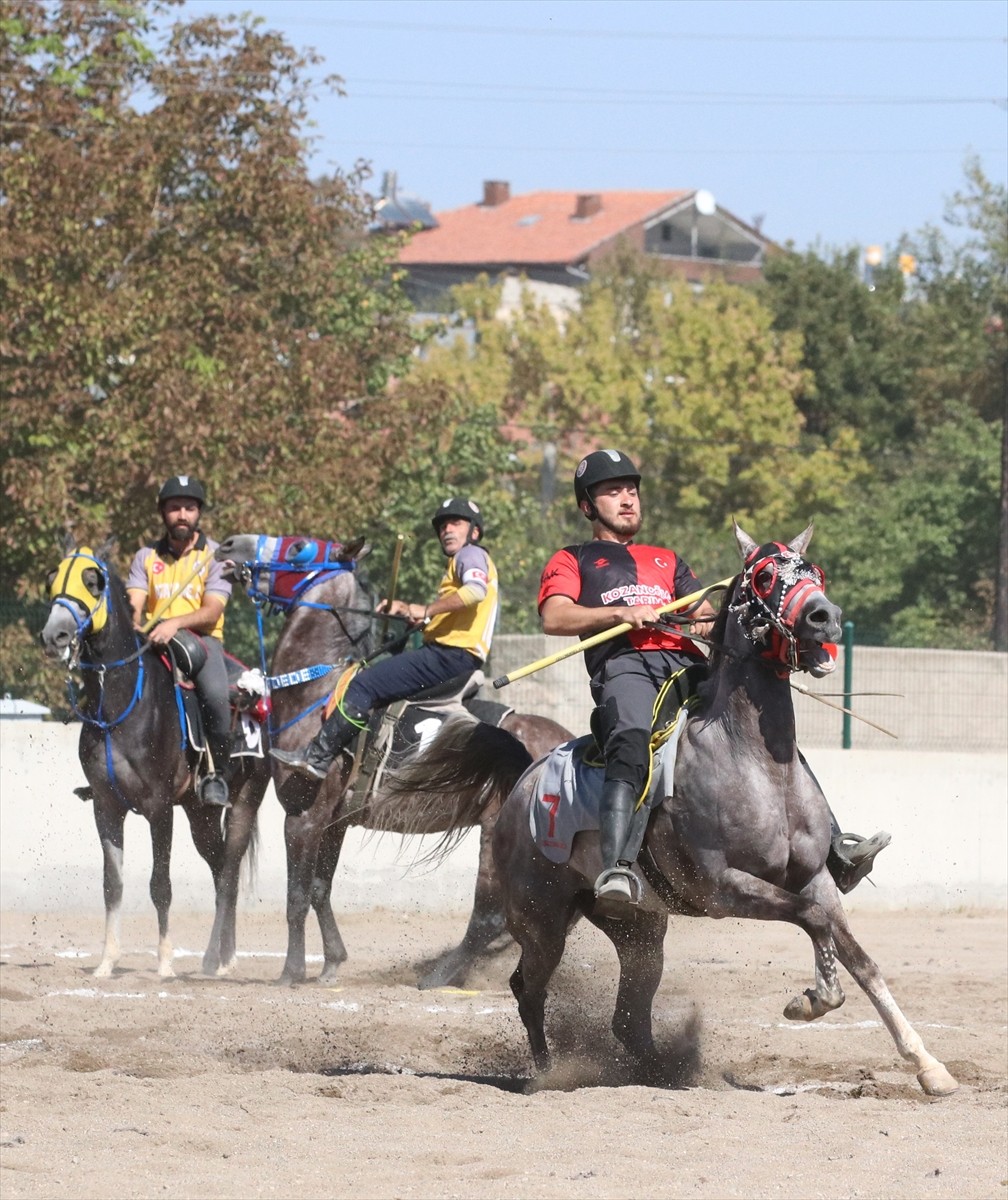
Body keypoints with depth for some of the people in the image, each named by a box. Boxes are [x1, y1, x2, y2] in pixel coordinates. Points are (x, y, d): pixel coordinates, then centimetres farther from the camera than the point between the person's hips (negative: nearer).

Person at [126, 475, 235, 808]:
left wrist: (175, 623, -27)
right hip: (153, 640, 3)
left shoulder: (214, 556, 5)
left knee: (215, 694, -34)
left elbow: (211, 613, -7)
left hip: (203, 639, -3)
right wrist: (133, 628, -24)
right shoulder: (146, 558, 14)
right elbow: (134, 606, 1)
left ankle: (217, 775, -17)